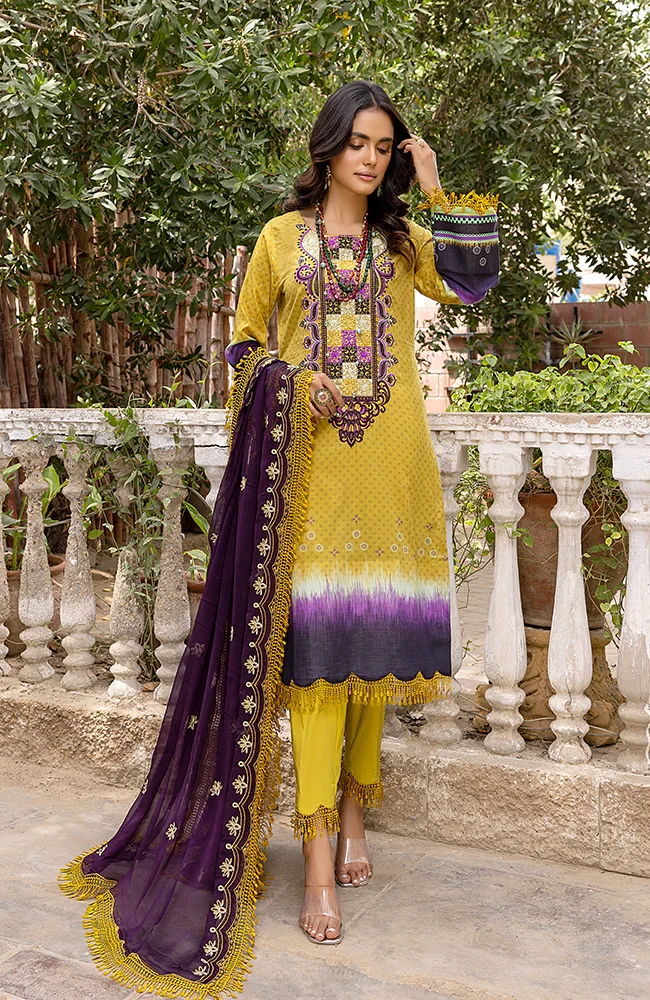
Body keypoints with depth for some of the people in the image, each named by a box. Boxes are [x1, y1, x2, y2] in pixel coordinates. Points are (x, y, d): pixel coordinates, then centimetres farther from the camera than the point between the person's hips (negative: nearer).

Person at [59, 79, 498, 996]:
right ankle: (320, 864, -4)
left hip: (389, 462, 2)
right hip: (308, 457, -2)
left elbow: (471, 283, -1)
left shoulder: (405, 238, 16)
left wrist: (439, 191, 0)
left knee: (374, 634, 5)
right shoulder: (281, 237, 12)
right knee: (315, 640, -9)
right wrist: (289, 384, -6)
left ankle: (354, 812, 24)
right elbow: (243, 340, 13)